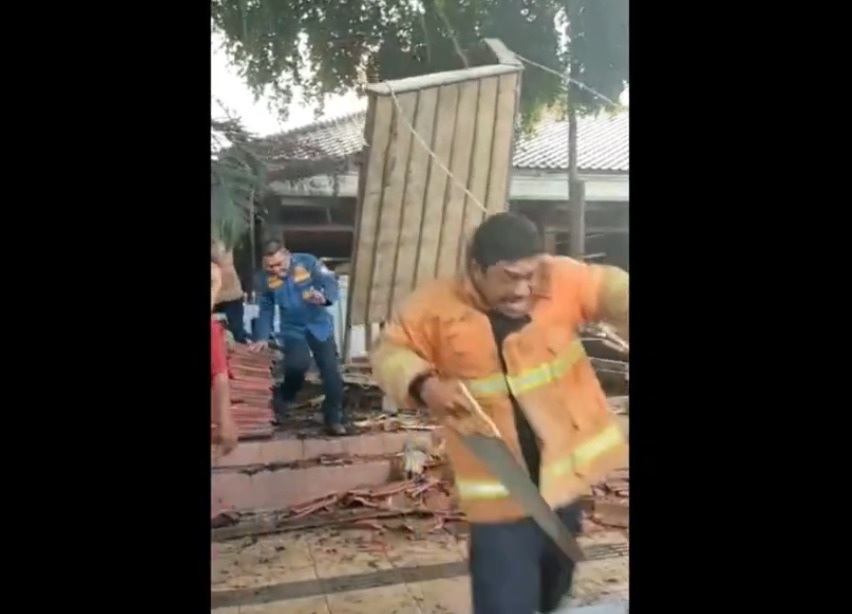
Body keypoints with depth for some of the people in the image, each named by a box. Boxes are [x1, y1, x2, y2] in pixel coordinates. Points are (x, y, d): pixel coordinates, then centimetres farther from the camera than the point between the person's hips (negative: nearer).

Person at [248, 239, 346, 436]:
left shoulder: (308, 262, -17)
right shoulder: (264, 279, -8)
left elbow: (332, 283, -20)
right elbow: (265, 310, 3)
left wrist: (324, 297, -42)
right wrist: (262, 337, -5)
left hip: (320, 325, 0)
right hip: (293, 330, 0)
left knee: (331, 370, -1)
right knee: (297, 364, -24)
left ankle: (333, 418, 12)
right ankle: (281, 400, 7)